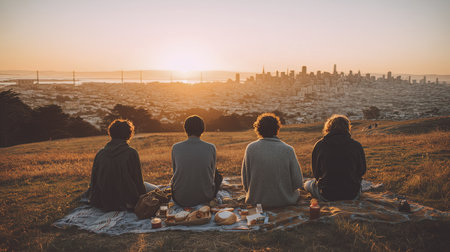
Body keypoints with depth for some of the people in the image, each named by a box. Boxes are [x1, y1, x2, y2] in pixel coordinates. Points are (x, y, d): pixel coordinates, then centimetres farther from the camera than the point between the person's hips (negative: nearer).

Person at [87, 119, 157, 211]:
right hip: (126, 203, -6)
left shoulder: (100, 153, -4)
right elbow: (138, 180, -9)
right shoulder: (131, 153, -16)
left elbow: (93, 180, 5)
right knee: (155, 189, 15)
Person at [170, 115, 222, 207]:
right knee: (217, 175, 30)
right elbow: (211, 175, 1)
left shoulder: (176, 148, -10)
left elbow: (175, 172, 5)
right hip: (205, 197, -1)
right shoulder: (211, 148, -11)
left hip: (180, 199, 1)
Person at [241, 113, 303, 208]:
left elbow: (245, 180, -3)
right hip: (284, 201, -1)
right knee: (296, 191, 29)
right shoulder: (288, 150, -13)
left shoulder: (250, 148, -10)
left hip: (256, 201, 2)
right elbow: (298, 182, -10)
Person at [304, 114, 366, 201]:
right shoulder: (357, 146, -5)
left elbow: (316, 173, 3)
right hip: (352, 195, 3)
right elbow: (362, 171, 7)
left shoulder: (319, 145, -6)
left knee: (307, 184, 25)